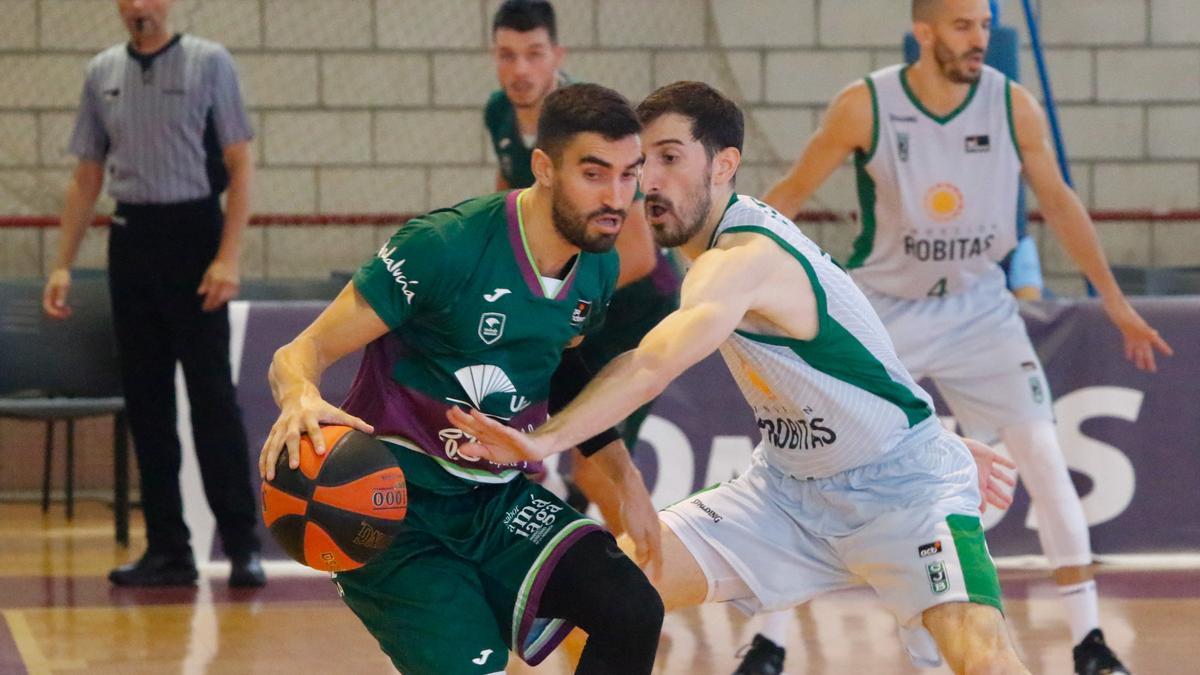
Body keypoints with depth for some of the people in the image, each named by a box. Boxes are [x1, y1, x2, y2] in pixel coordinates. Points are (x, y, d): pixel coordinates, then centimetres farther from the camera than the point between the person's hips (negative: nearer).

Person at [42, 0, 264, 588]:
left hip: (192, 235, -4)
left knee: (211, 394, -6)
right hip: (130, 239, 5)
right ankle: (167, 549, 8)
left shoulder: (209, 63, -3)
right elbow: (86, 176, 15)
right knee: (145, 399, 4)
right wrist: (63, 265, 8)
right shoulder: (102, 73, 10)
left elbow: (239, 164, -6)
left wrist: (228, 257, -15)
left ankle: (241, 544, -2)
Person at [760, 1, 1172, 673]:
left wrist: (1115, 302, 6)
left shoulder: (1013, 106, -11)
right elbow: (793, 191, -5)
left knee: (1043, 451, -10)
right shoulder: (865, 107, -17)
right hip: (882, 309, -1)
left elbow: (1059, 202, 2)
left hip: (978, 308, 1)